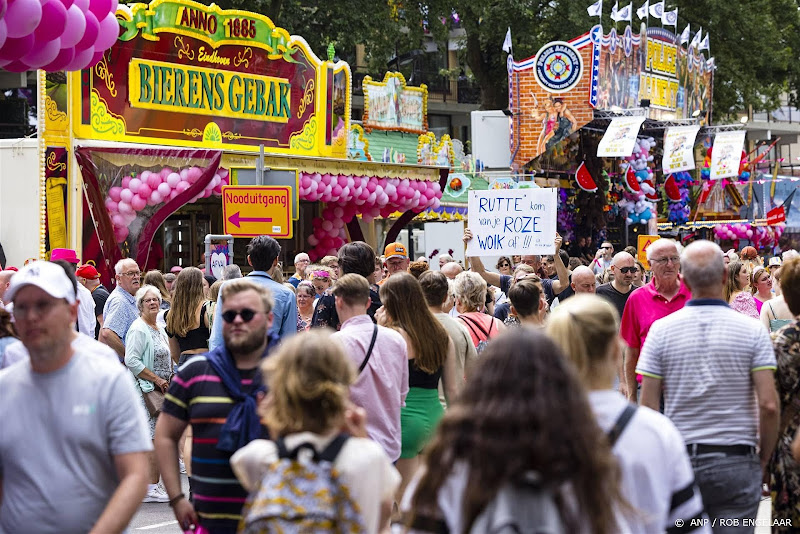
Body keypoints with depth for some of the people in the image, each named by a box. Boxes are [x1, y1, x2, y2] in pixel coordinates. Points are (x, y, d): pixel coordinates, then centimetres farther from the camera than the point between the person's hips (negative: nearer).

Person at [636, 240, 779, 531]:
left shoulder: (661, 330, -1)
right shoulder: (752, 330, -5)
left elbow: (648, 406, -2)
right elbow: (768, 405, -10)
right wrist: (763, 460, 3)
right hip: (736, 463, -1)